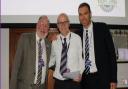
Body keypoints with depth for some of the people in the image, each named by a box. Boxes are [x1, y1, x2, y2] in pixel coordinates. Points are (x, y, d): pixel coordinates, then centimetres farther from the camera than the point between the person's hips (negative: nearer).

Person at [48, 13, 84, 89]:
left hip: (74, 80, -2)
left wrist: (80, 74, -13)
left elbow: (81, 58, -3)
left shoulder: (77, 38, -5)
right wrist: (50, 67, 0)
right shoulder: (55, 40, 3)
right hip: (59, 81, 3)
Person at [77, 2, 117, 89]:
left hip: (102, 78, -2)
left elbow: (111, 53, -4)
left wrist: (113, 79, -8)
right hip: (84, 79, 3)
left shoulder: (102, 28, -2)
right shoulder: (78, 34, 6)